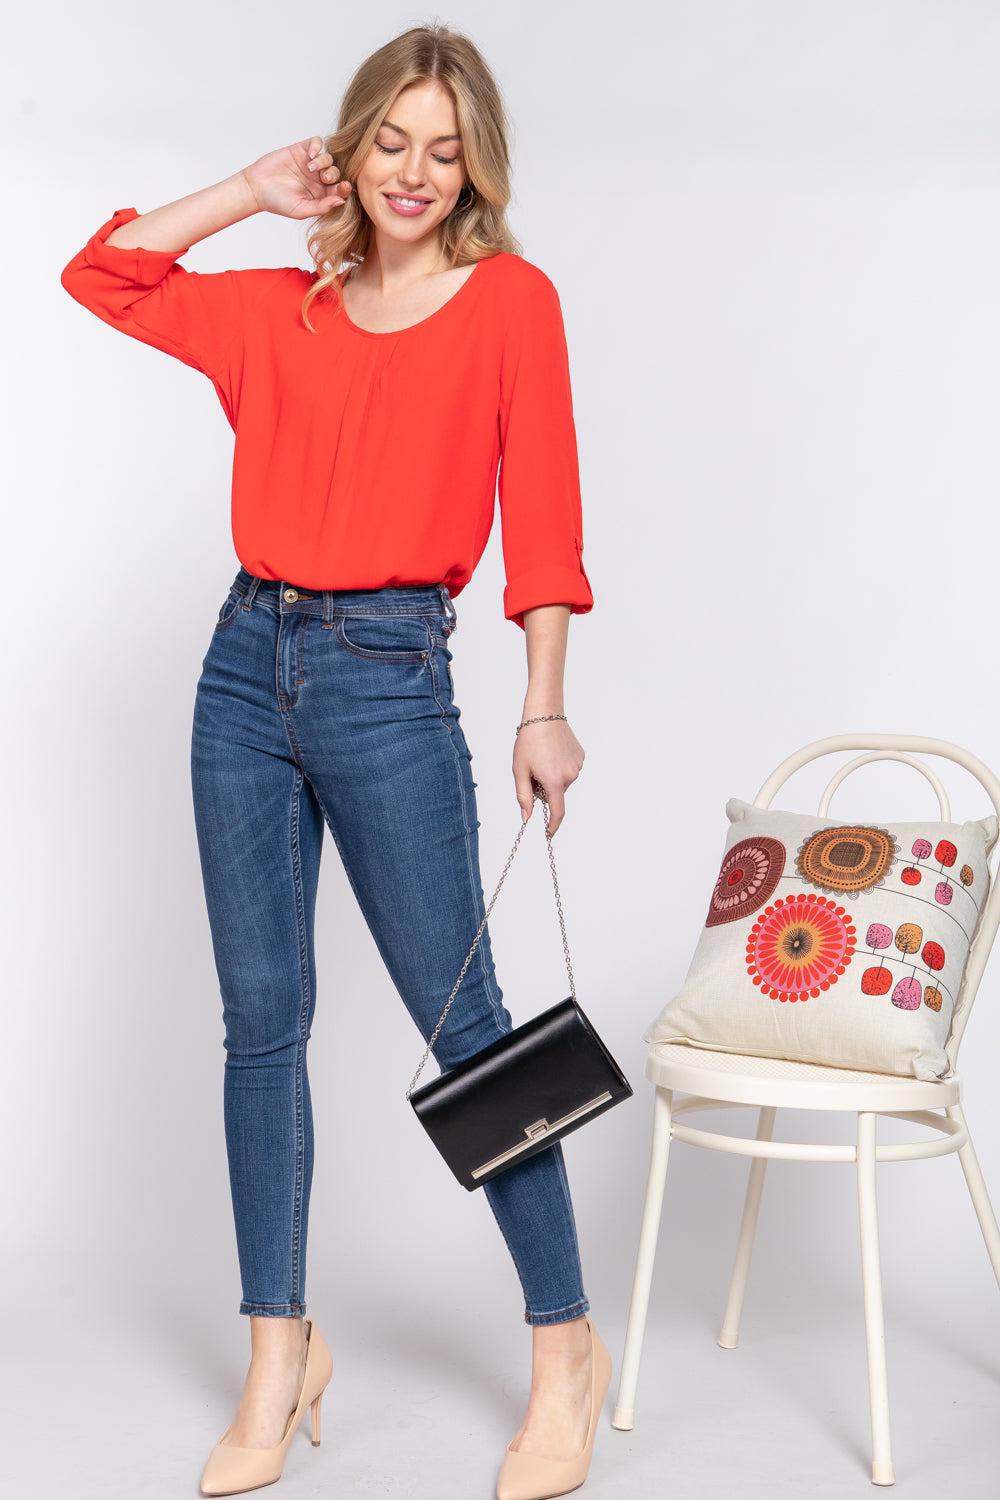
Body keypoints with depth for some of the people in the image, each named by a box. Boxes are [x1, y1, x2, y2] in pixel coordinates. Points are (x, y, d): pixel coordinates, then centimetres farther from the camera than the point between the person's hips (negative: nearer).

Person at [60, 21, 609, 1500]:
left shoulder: (511, 301, 1)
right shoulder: (279, 310, 12)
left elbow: (542, 516, -3)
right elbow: (99, 274, 18)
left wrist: (545, 710, -10)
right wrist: (253, 192, 13)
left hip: (391, 675, -4)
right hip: (251, 662, 5)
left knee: (462, 1018, -1)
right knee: (262, 1021, 6)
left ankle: (565, 1347, 13)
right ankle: (280, 1357, 17)